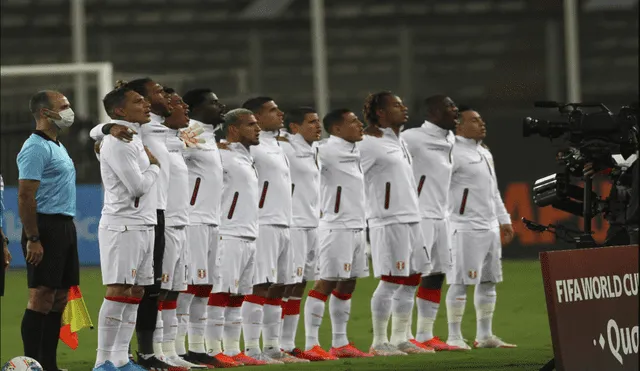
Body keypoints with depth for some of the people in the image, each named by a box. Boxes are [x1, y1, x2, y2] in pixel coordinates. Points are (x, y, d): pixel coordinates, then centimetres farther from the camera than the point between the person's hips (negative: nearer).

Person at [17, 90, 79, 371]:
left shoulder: (57, 147, 18)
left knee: (58, 298, 9)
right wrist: (32, 239, -21)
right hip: (46, 226, -10)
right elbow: (25, 196, -18)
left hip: (64, 227, 10)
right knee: (41, 297, -9)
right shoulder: (36, 148, -12)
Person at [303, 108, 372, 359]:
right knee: (325, 284, -8)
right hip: (337, 228, -9)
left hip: (356, 227, 9)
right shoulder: (328, 151, -12)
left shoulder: (353, 152, 15)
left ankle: (340, 344, 18)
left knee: (346, 285, 12)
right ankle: (311, 345, -8)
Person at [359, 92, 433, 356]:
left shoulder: (399, 142, 18)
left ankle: (400, 338, 15)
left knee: (411, 280, 9)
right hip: (388, 221, -9)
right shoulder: (370, 144, -9)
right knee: (390, 282, -7)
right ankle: (379, 342, -2)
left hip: (411, 220, 9)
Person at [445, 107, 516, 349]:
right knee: (461, 282, -7)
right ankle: (454, 337, -3)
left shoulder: (484, 153, 19)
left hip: (490, 227, 9)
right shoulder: (455, 153, -10)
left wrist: (504, 220, 22)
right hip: (465, 227, -9)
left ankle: (485, 335, 16)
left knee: (488, 282, 10)